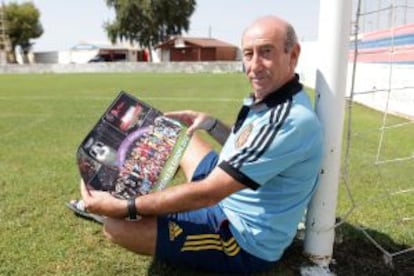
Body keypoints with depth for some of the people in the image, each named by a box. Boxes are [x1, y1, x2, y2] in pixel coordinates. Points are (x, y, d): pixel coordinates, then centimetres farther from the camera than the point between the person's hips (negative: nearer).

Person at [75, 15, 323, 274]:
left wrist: (123, 208, -25)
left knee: (116, 224, -19)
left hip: (245, 240, -9)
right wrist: (211, 124, 7)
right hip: (230, 201, 9)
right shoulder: (270, 99, -1)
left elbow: (207, 193, -32)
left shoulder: (290, 120, -33)